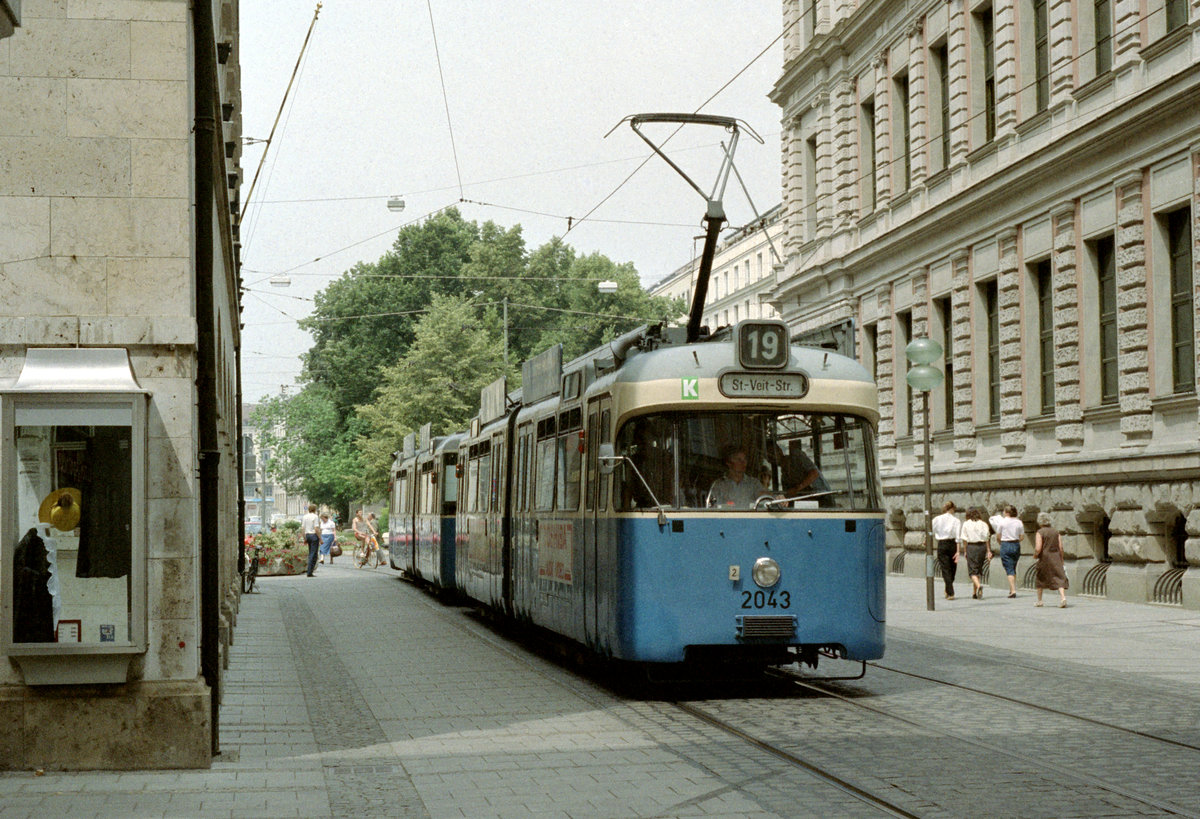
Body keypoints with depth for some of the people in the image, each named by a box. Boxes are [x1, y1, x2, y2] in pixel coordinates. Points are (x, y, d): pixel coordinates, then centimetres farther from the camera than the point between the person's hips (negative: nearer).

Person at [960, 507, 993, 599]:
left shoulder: (966, 524, 0)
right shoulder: (984, 524, 5)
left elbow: (964, 539, -3)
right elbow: (987, 539, 1)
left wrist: (965, 551, 2)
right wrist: (989, 551, 3)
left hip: (971, 547, -3)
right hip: (982, 547, 3)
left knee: (972, 570, -1)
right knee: (979, 569, 15)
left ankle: (979, 585, -30)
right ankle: (974, 593, 19)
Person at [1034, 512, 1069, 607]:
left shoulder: (1040, 532, -10)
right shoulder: (1055, 531, 5)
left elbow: (1038, 548, -17)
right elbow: (1061, 547, 4)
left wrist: (1035, 556, 3)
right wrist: (1061, 560, 13)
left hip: (1044, 558, -3)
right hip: (1056, 557, 3)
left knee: (1040, 578, 15)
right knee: (1059, 578, -1)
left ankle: (1039, 600, 23)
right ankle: (1063, 597, -23)